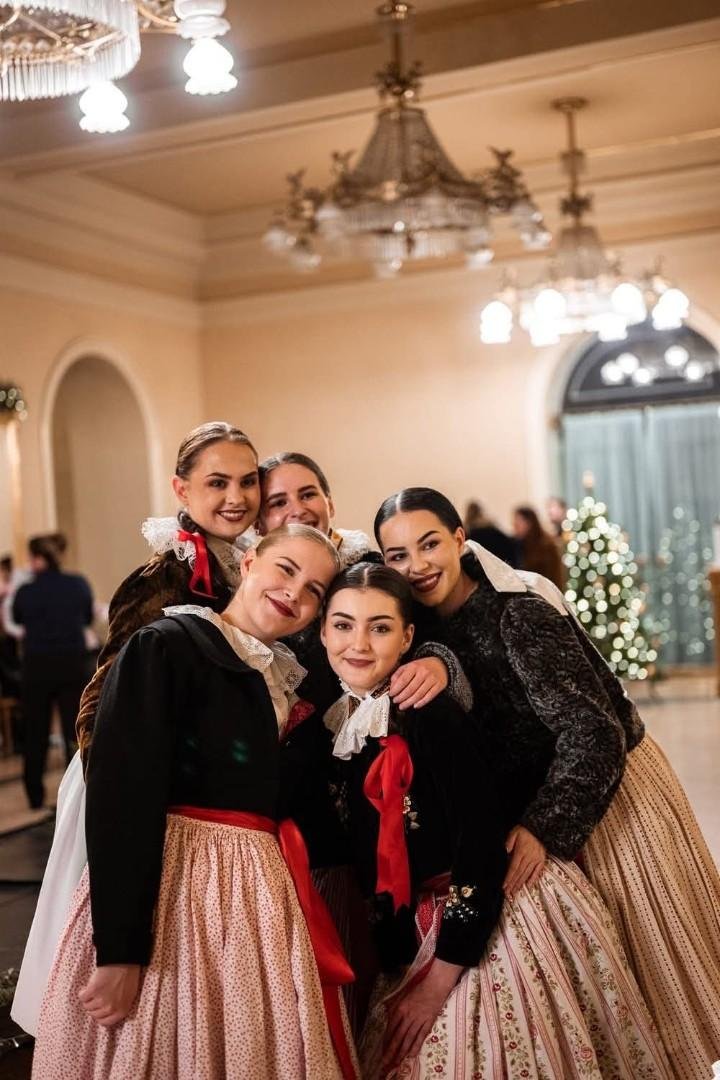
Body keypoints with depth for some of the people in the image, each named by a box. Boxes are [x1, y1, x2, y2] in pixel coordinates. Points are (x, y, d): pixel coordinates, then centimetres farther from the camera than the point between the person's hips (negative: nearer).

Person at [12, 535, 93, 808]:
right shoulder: (79, 585, -6)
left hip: (37, 665, -1)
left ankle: (35, 795, 19)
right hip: (73, 664, 1)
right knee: (75, 727, 6)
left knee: (35, 733, 11)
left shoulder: (25, 592, -11)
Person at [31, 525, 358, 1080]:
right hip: (169, 887, -7)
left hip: (259, 897, 7)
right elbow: (122, 800, -19)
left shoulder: (287, 679, 13)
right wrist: (120, 950, -23)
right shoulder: (164, 647, -10)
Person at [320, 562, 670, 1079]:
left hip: (500, 914, -6)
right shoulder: (344, 725, 2)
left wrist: (439, 976, -18)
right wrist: (396, 964, 9)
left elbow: (482, 847, -21)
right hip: (422, 930, 6)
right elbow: (376, 864, 9)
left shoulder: (434, 715, -19)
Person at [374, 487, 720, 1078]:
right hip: (532, 800, 6)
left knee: (644, 951, 9)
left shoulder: (518, 611, -25)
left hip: (605, 790, -6)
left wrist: (545, 828, -29)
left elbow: (591, 729, -27)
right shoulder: (422, 624, -4)